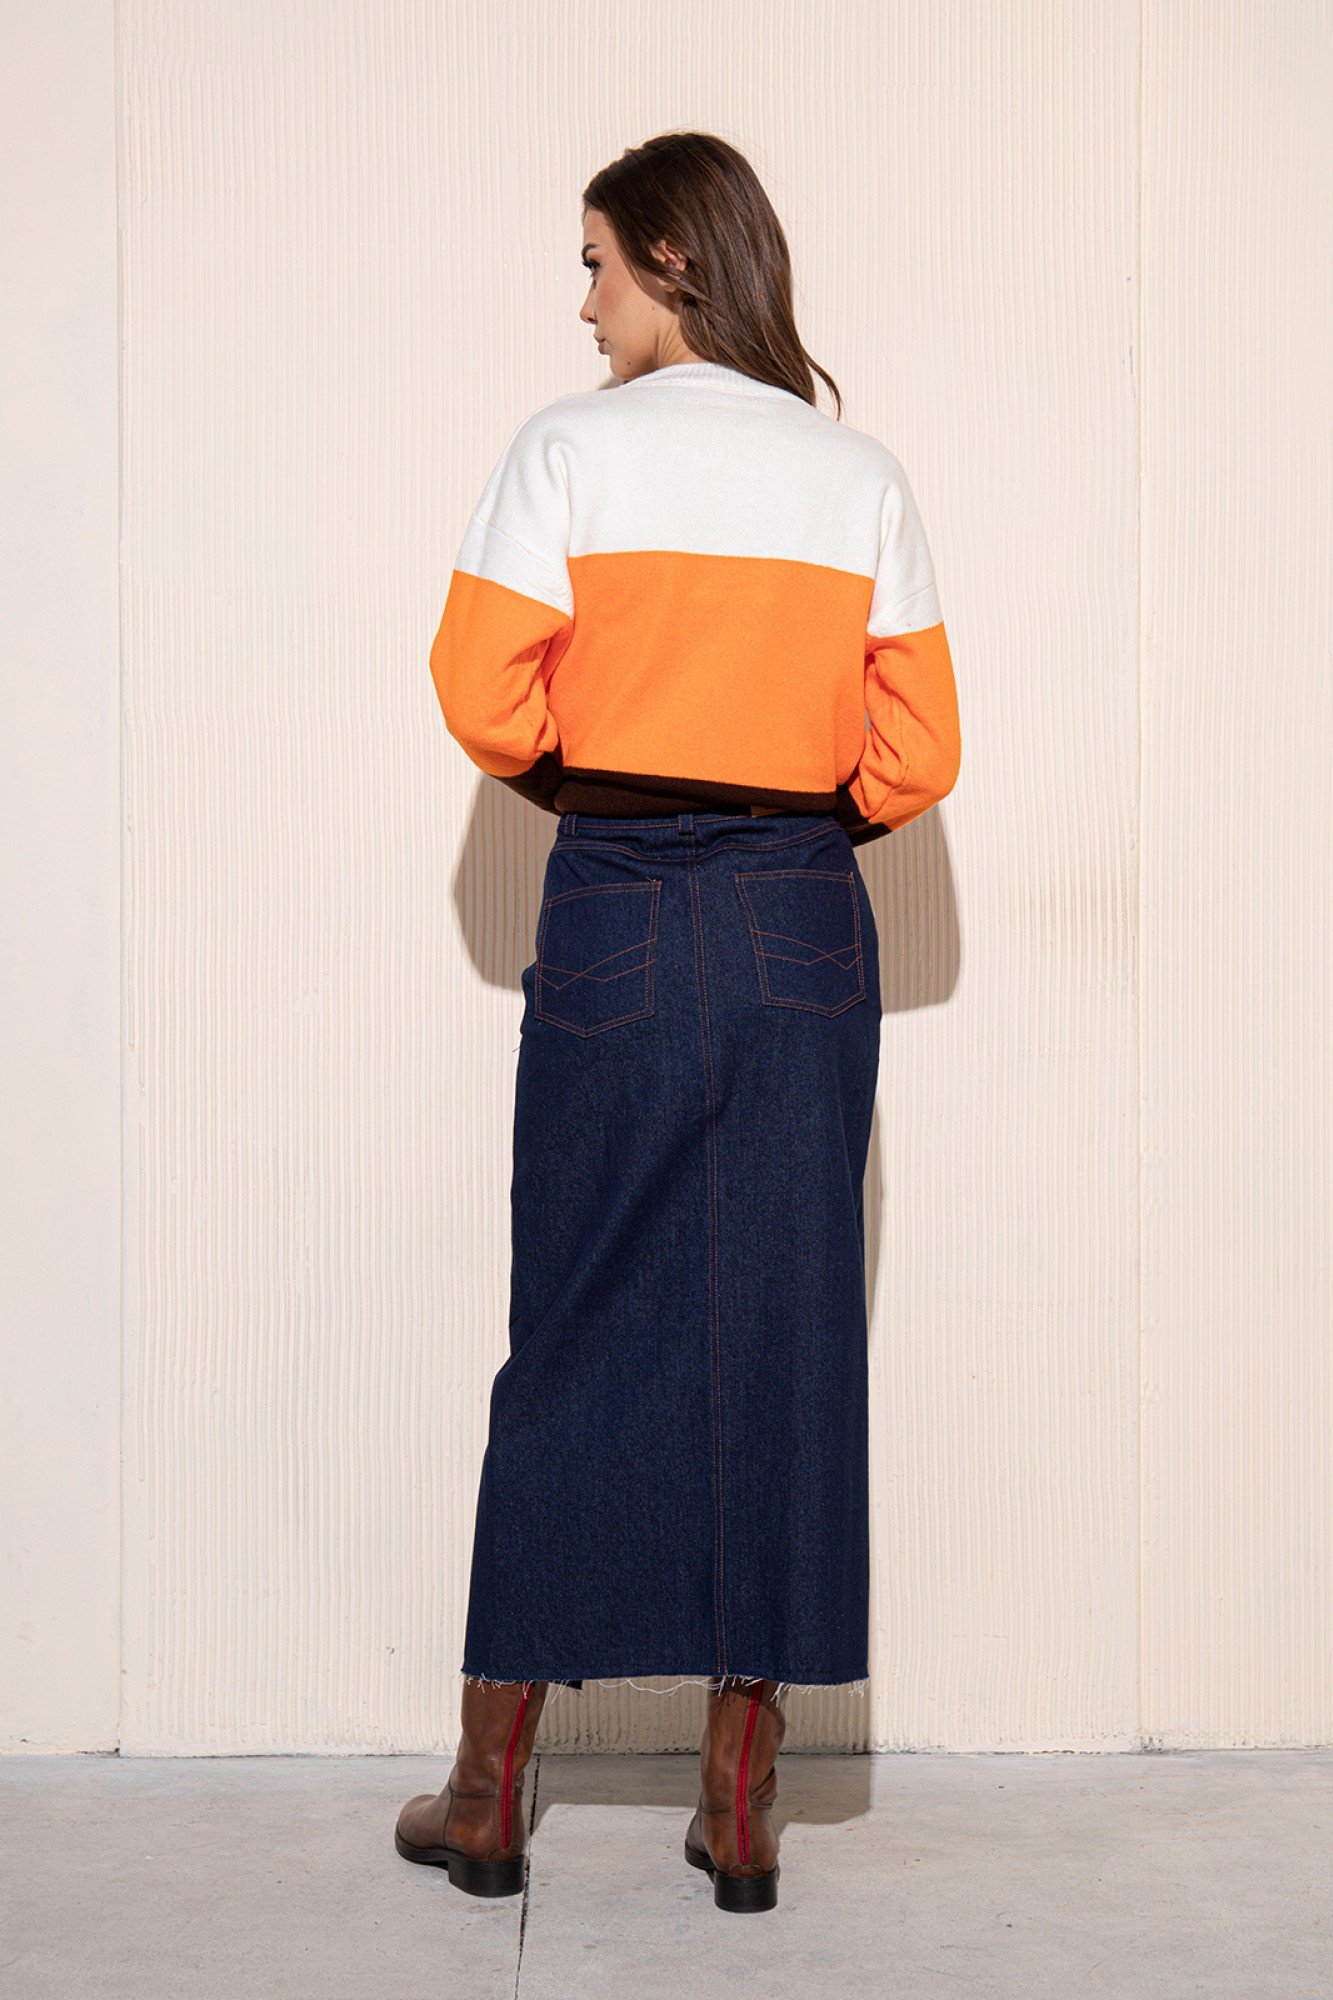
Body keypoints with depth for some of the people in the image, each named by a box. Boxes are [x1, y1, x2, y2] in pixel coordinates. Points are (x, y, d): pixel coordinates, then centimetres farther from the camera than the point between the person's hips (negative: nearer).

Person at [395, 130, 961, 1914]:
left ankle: (491, 1784, 15)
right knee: (782, 1331, 6)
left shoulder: (572, 447, -3)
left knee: (576, 1330, 6)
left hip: (618, 916, -2)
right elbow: (917, 753, 4)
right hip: (807, 930, 2)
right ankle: (741, 1801, 13)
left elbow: (485, 699, -6)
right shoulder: (863, 474, 7)